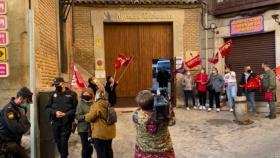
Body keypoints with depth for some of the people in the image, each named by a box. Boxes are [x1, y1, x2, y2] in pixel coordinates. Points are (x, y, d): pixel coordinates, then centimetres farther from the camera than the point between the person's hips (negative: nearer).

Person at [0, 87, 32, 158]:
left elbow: (27, 125, 11)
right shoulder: (9, 109, -21)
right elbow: (15, 128, -29)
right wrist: (23, 116, -14)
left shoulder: (20, 108, 7)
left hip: (15, 142, 8)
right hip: (6, 143, -8)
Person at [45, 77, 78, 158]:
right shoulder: (52, 94, 8)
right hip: (55, 122, 4)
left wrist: (66, 114, -16)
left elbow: (75, 108, -3)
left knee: (64, 141, -7)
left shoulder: (72, 94, -1)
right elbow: (47, 107, 7)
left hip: (67, 122, -3)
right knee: (58, 141, 12)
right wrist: (55, 112, -12)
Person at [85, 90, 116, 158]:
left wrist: (86, 116, 6)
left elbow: (90, 117, -16)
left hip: (100, 133, -8)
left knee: (100, 152, 0)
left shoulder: (97, 105, -16)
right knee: (108, 150, 20)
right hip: (109, 131, 8)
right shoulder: (107, 104, 11)